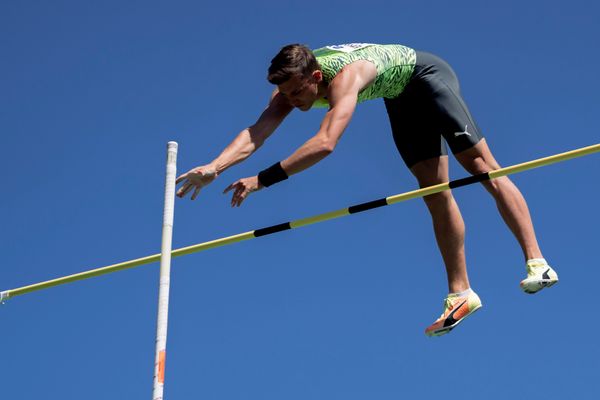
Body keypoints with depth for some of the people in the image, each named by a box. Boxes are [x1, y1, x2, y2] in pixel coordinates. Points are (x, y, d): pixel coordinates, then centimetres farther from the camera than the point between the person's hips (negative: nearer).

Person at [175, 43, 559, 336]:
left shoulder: (345, 76, -42)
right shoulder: (293, 84, -20)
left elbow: (326, 143, -55)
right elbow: (255, 134, -31)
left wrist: (263, 179, -57)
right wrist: (214, 167, -48)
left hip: (427, 75, -8)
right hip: (400, 98, 8)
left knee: (482, 166, -13)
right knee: (436, 194, 6)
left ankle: (537, 263, -16)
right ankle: (460, 293, 8)